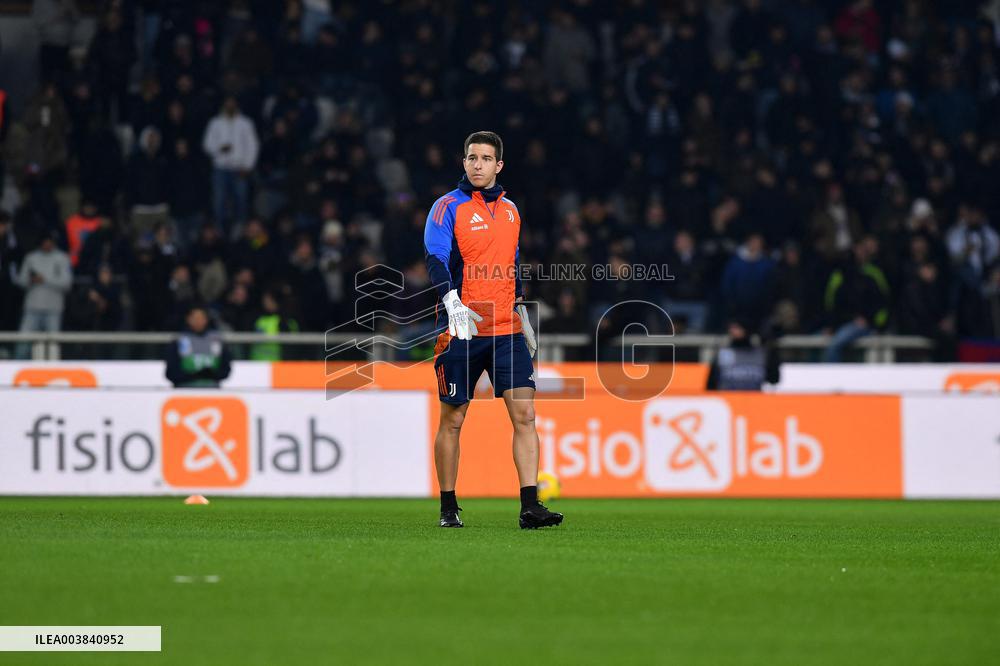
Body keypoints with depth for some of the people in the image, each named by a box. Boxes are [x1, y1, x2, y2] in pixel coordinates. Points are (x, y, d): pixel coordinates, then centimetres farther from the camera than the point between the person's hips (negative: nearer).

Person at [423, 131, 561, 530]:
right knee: (452, 420, 4)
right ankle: (448, 508, 16)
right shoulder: (449, 207, -4)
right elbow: (435, 258, -18)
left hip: (506, 332, 4)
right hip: (462, 332, -4)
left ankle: (530, 507, -10)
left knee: (524, 414, -7)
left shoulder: (509, 210, 14)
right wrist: (453, 304, -33)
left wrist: (521, 313, 25)